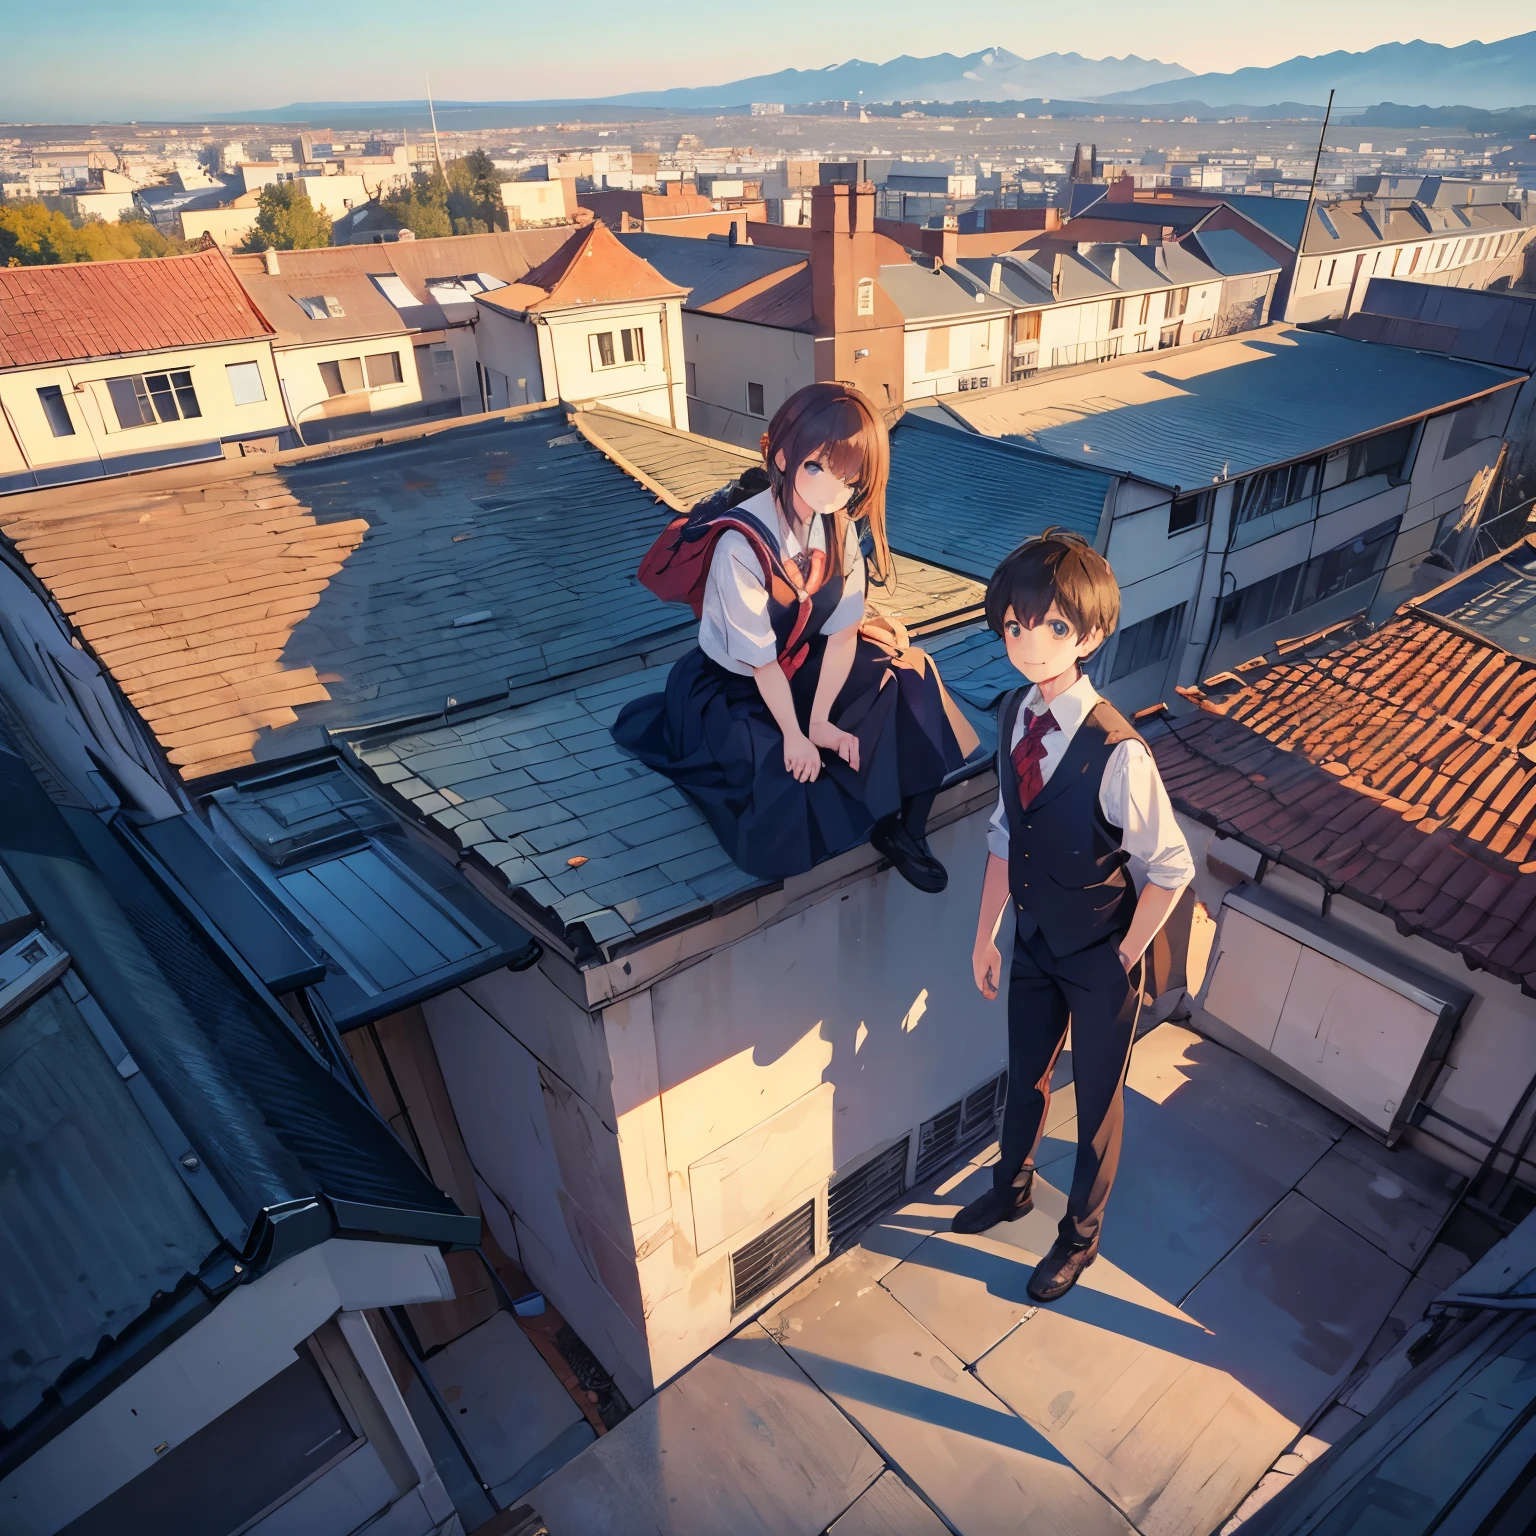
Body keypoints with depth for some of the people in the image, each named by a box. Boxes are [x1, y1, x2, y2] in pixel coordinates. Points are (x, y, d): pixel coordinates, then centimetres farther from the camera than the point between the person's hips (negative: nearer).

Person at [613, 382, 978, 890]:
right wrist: (794, 734, -19)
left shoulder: (839, 526, -10)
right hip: (733, 688, -6)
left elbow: (843, 629, -12)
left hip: (803, 667, 6)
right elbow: (759, 658, -23)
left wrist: (820, 719, -20)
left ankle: (899, 828, -2)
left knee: (909, 684, -11)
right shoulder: (741, 543, -29)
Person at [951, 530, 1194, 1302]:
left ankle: (1080, 1234, 47)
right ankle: (1011, 1186, 57)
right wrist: (985, 936, 4)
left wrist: (1125, 956, -10)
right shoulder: (1012, 715, -12)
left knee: (1097, 1104, 20)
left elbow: (1170, 870, -19)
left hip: (1099, 962, -5)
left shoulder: (1117, 754, -32)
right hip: (1033, 943, 5)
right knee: (1025, 1079, 27)